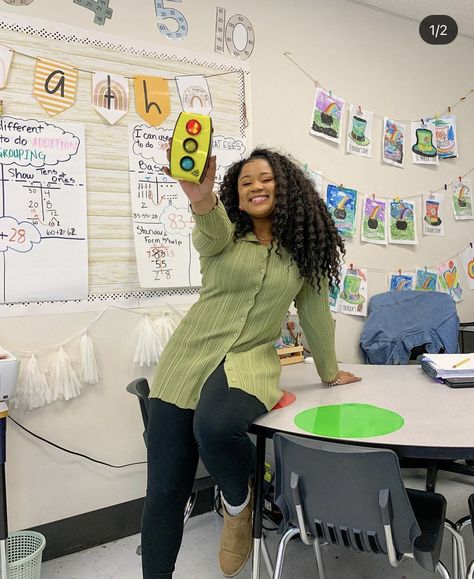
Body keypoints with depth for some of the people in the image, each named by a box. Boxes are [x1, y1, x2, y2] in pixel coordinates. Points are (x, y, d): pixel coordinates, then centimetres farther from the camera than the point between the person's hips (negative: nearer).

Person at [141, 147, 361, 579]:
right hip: (189, 357, 2)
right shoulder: (223, 234, 3)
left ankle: (239, 502, -1)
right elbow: (211, 233, -22)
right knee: (165, 490, 2)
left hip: (250, 360, -1)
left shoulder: (303, 248, 5)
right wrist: (202, 200, -46)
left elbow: (314, 311, 14)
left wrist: (329, 372, 23)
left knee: (214, 427, -35)